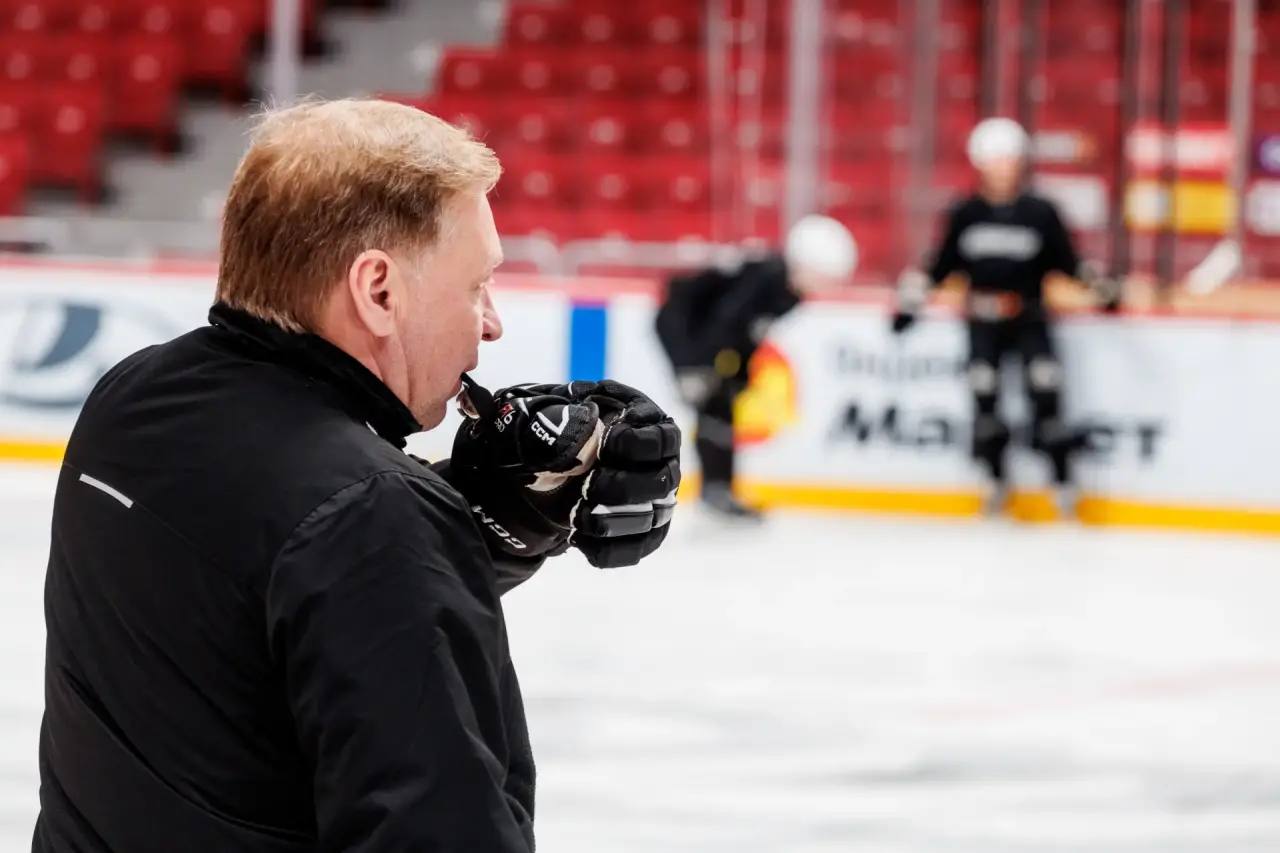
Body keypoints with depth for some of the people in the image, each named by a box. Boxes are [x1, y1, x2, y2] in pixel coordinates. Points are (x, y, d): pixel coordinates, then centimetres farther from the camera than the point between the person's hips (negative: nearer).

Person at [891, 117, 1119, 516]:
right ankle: (996, 479, 7)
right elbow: (943, 265, 10)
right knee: (983, 391, -8)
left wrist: (1100, 287, -7)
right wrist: (911, 299, 5)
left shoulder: (1041, 213, -1)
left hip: (1029, 317, -2)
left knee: (1044, 387, -15)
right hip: (983, 319, 2)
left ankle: (1062, 479, -7)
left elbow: (1067, 262, 5)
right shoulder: (965, 214, 3)